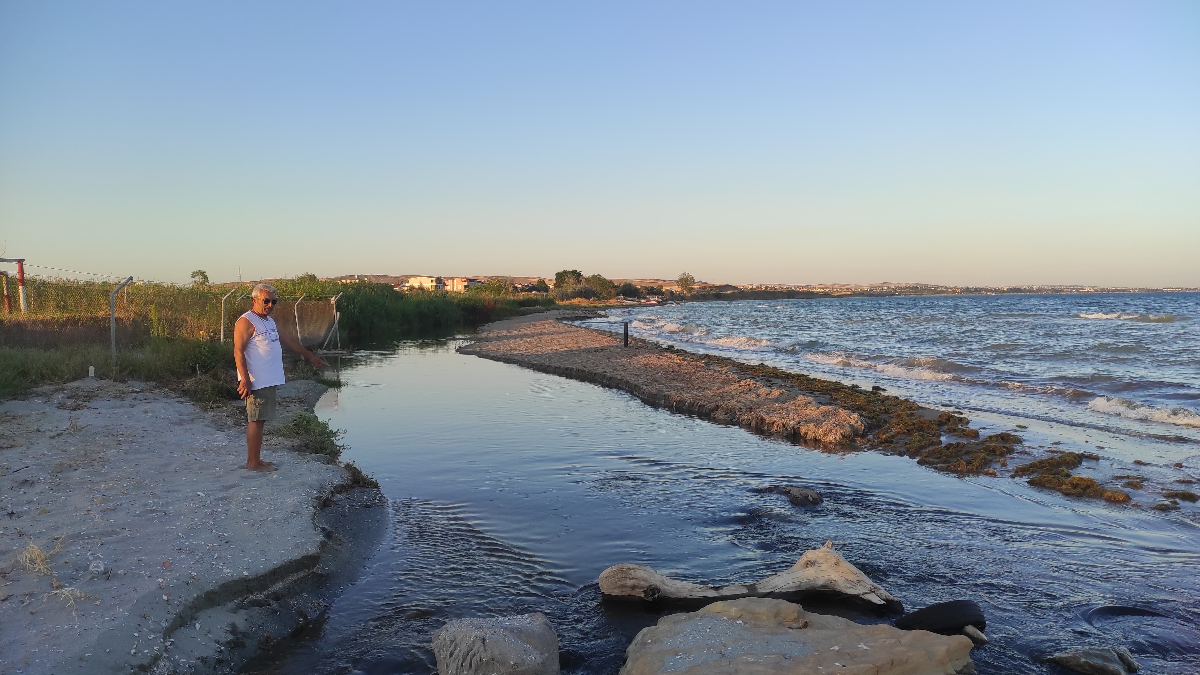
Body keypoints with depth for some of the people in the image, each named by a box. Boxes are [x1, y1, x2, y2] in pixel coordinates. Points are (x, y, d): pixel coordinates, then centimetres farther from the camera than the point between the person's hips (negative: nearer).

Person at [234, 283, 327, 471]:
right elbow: (238, 352, -17)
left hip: (269, 381, 9)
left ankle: (254, 460, 19)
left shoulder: (269, 320, 18)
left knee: (259, 420, 12)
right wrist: (245, 379, -24)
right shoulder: (246, 321, -11)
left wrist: (310, 356, 32)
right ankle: (253, 462, 1)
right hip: (256, 382, -9)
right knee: (255, 420, -5)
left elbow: (288, 340, 27)